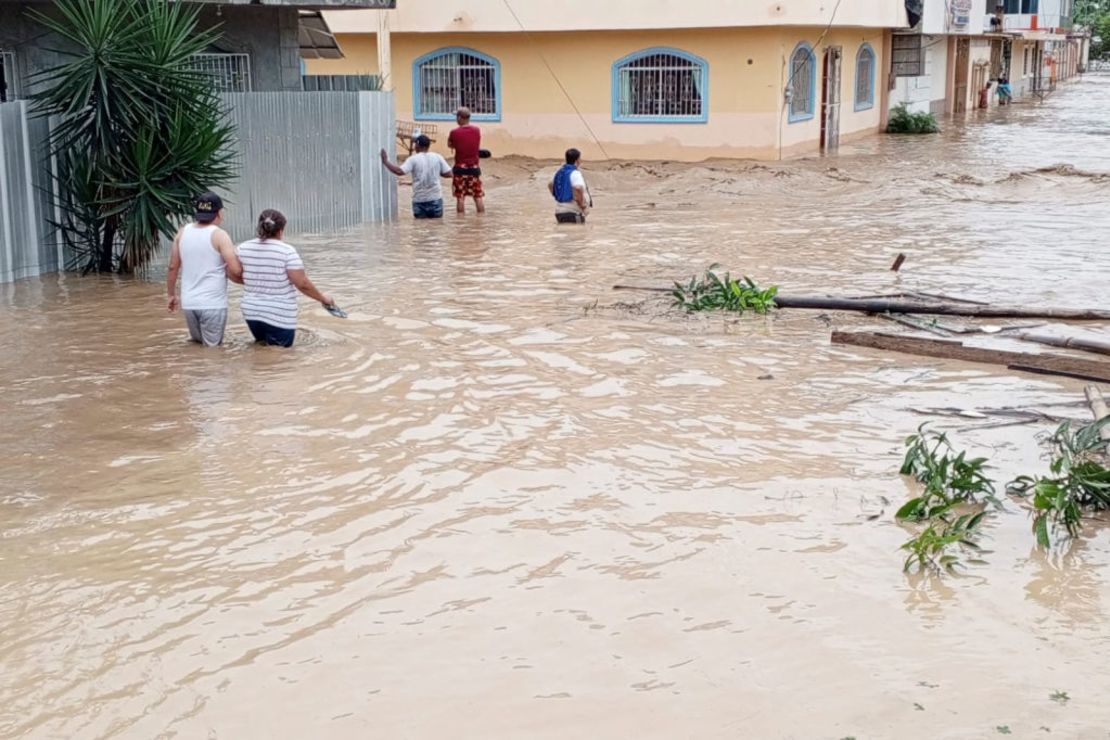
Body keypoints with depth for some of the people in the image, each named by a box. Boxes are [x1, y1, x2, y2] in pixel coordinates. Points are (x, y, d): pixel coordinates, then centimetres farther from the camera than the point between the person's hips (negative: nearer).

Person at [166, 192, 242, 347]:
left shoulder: (183, 232, 6)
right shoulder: (219, 235, -10)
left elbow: (173, 267, 10)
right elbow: (235, 270, -16)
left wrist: (171, 295, 21)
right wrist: (244, 279, 5)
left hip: (188, 303, 5)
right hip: (213, 304, -5)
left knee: (197, 343, 24)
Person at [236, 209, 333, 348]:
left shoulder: (243, 248, 0)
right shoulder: (286, 251, -14)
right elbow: (302, 284, -15)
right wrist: (323, 299, -1)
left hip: (252, 312, 5)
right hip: (279, 316, -5)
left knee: (261, 345, 27)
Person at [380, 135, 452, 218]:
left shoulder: (413, 159, -6)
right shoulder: (438, 157, 2)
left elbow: (399, 172, -16)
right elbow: (449, 174, 2)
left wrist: (385, 161, -5)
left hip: (419, 199, -1)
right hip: (435, 198, 1)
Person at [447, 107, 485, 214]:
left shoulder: (454, 132, -10)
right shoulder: (477, 130, 0)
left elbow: (450, 145, 6)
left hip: (460, 168, -3)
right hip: (474, 167, 3)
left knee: (460, 197, 3)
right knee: (478, 196, 8)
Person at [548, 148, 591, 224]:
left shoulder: (560, 172, 12)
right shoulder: (575, 173, -13)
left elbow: (550, 185, 27)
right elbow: (578, 189, -30)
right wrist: (582, 206, -18)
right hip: (572, 212, -9)